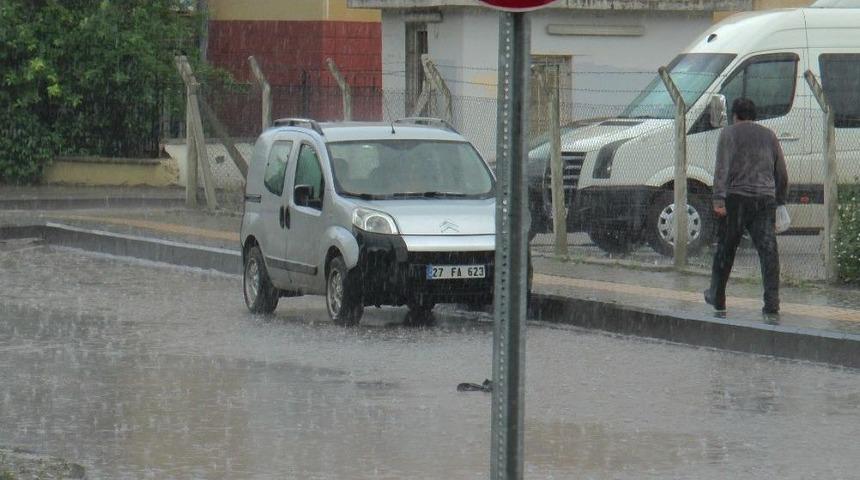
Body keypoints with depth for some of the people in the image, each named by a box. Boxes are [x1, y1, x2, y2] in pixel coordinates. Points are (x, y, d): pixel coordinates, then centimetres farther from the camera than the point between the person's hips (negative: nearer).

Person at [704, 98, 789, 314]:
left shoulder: (729, 133, 3)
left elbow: (722, 167, -11)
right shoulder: (769, 136, 17)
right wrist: (780, 201, 27)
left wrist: (719, 199, -17)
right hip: (765, 198, 3)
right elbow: (782, 174, 19)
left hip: (736, 198, -3)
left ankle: (717, 297, 22)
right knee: (768, 249, -4)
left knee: (725, 249, 10)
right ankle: (772, 300, -15)